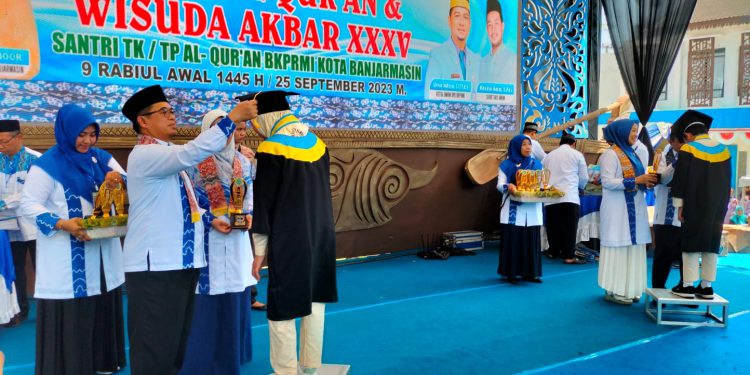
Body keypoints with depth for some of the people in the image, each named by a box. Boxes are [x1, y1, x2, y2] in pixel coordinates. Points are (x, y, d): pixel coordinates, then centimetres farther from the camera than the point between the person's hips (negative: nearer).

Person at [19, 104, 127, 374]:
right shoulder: (48, 164, -8)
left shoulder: (101, 158, 9)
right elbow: (28, 205, -11)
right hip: (67, 256, -6)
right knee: (70, 313, -2)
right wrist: (62, 224, -25)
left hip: (103, 250, 6)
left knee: (103, 307, 13)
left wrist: (119, 179, -15)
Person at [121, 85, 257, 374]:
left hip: (182, 261, 9)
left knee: (175, 343, 17)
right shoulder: (144, 155, -13)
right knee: (155, 347, -2)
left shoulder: (169, 155, 17)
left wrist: (209, 220, 9)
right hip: (156, 265, -9)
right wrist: (233, 117, -27)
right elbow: (192, 153, -29)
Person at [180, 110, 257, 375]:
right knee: (210, 296, -3)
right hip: (209, 238, -5)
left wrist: (249, 215, -7)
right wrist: (212, 221, -17)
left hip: (238, 236, 5)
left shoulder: (242, 161, 11)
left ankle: (234, 351, 25)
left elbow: (250, 194, 13)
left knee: (237, 292, 10)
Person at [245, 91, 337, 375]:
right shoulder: (317, 143, 7)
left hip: (287, 240, -7)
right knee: (314, 302, 14)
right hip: (320, 237, 7)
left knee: (282, 308, 2)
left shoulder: (271, 149, -12)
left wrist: (260, 250, -5)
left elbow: (263, 202, -10)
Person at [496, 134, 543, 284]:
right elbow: (500, 184, -1)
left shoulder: (536, 164, 13)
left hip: (532, 209, 4)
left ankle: (530, 272, 14)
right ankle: (511, 273, 6)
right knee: (513, 239, -3)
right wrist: (508, 186, -23)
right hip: (513, 209, -3)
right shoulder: (507, 164, 2)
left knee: (532, 240, 4)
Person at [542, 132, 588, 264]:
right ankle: (569, 256, -6)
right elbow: (584, 177, 11)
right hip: (569, 196, -4)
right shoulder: (577, 154, 8)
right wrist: (580, 187, 31)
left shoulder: (549, 155, 17)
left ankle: (553, 251, 21)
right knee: (569, 227, -4)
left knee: (553, 226, 11)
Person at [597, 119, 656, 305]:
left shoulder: (635, 154, 16)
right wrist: (636, 180, -20)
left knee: (633, 249, 8)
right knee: (618, 249, -4)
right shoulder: (611, 154, -9)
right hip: (617, 211, -8)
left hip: (635, 209, 8)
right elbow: (607, 182, -17)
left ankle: (628, 288, 15)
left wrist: (647, 182, -3)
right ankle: (614, 290, 2)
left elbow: (638, 181, 20)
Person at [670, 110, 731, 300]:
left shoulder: (687, 149, -8)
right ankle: (706, 286, 10)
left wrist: (679, 205, -5)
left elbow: (680, 180, -9)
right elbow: (727, 183, 14)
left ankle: (688, 285, 1)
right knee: (711, 243, 8)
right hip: (717, 208, 5)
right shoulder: (724, 150, 8)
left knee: (691, 243, 1)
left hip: (694, 206, -4)